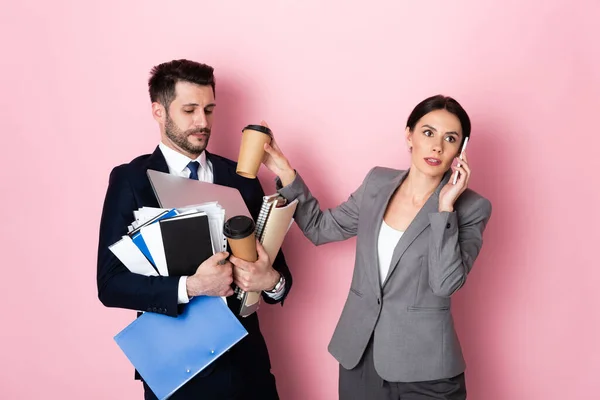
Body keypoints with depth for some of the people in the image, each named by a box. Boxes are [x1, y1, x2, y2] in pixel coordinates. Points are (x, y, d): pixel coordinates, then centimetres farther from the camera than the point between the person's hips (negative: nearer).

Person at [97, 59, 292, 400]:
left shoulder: (241, 178, 2)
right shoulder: (130, 180, -7)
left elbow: (276, 266, 3)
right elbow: (111, 283, -12)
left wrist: (272, 281, -20)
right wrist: (190, 287, -24)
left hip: (245, 359, 3)